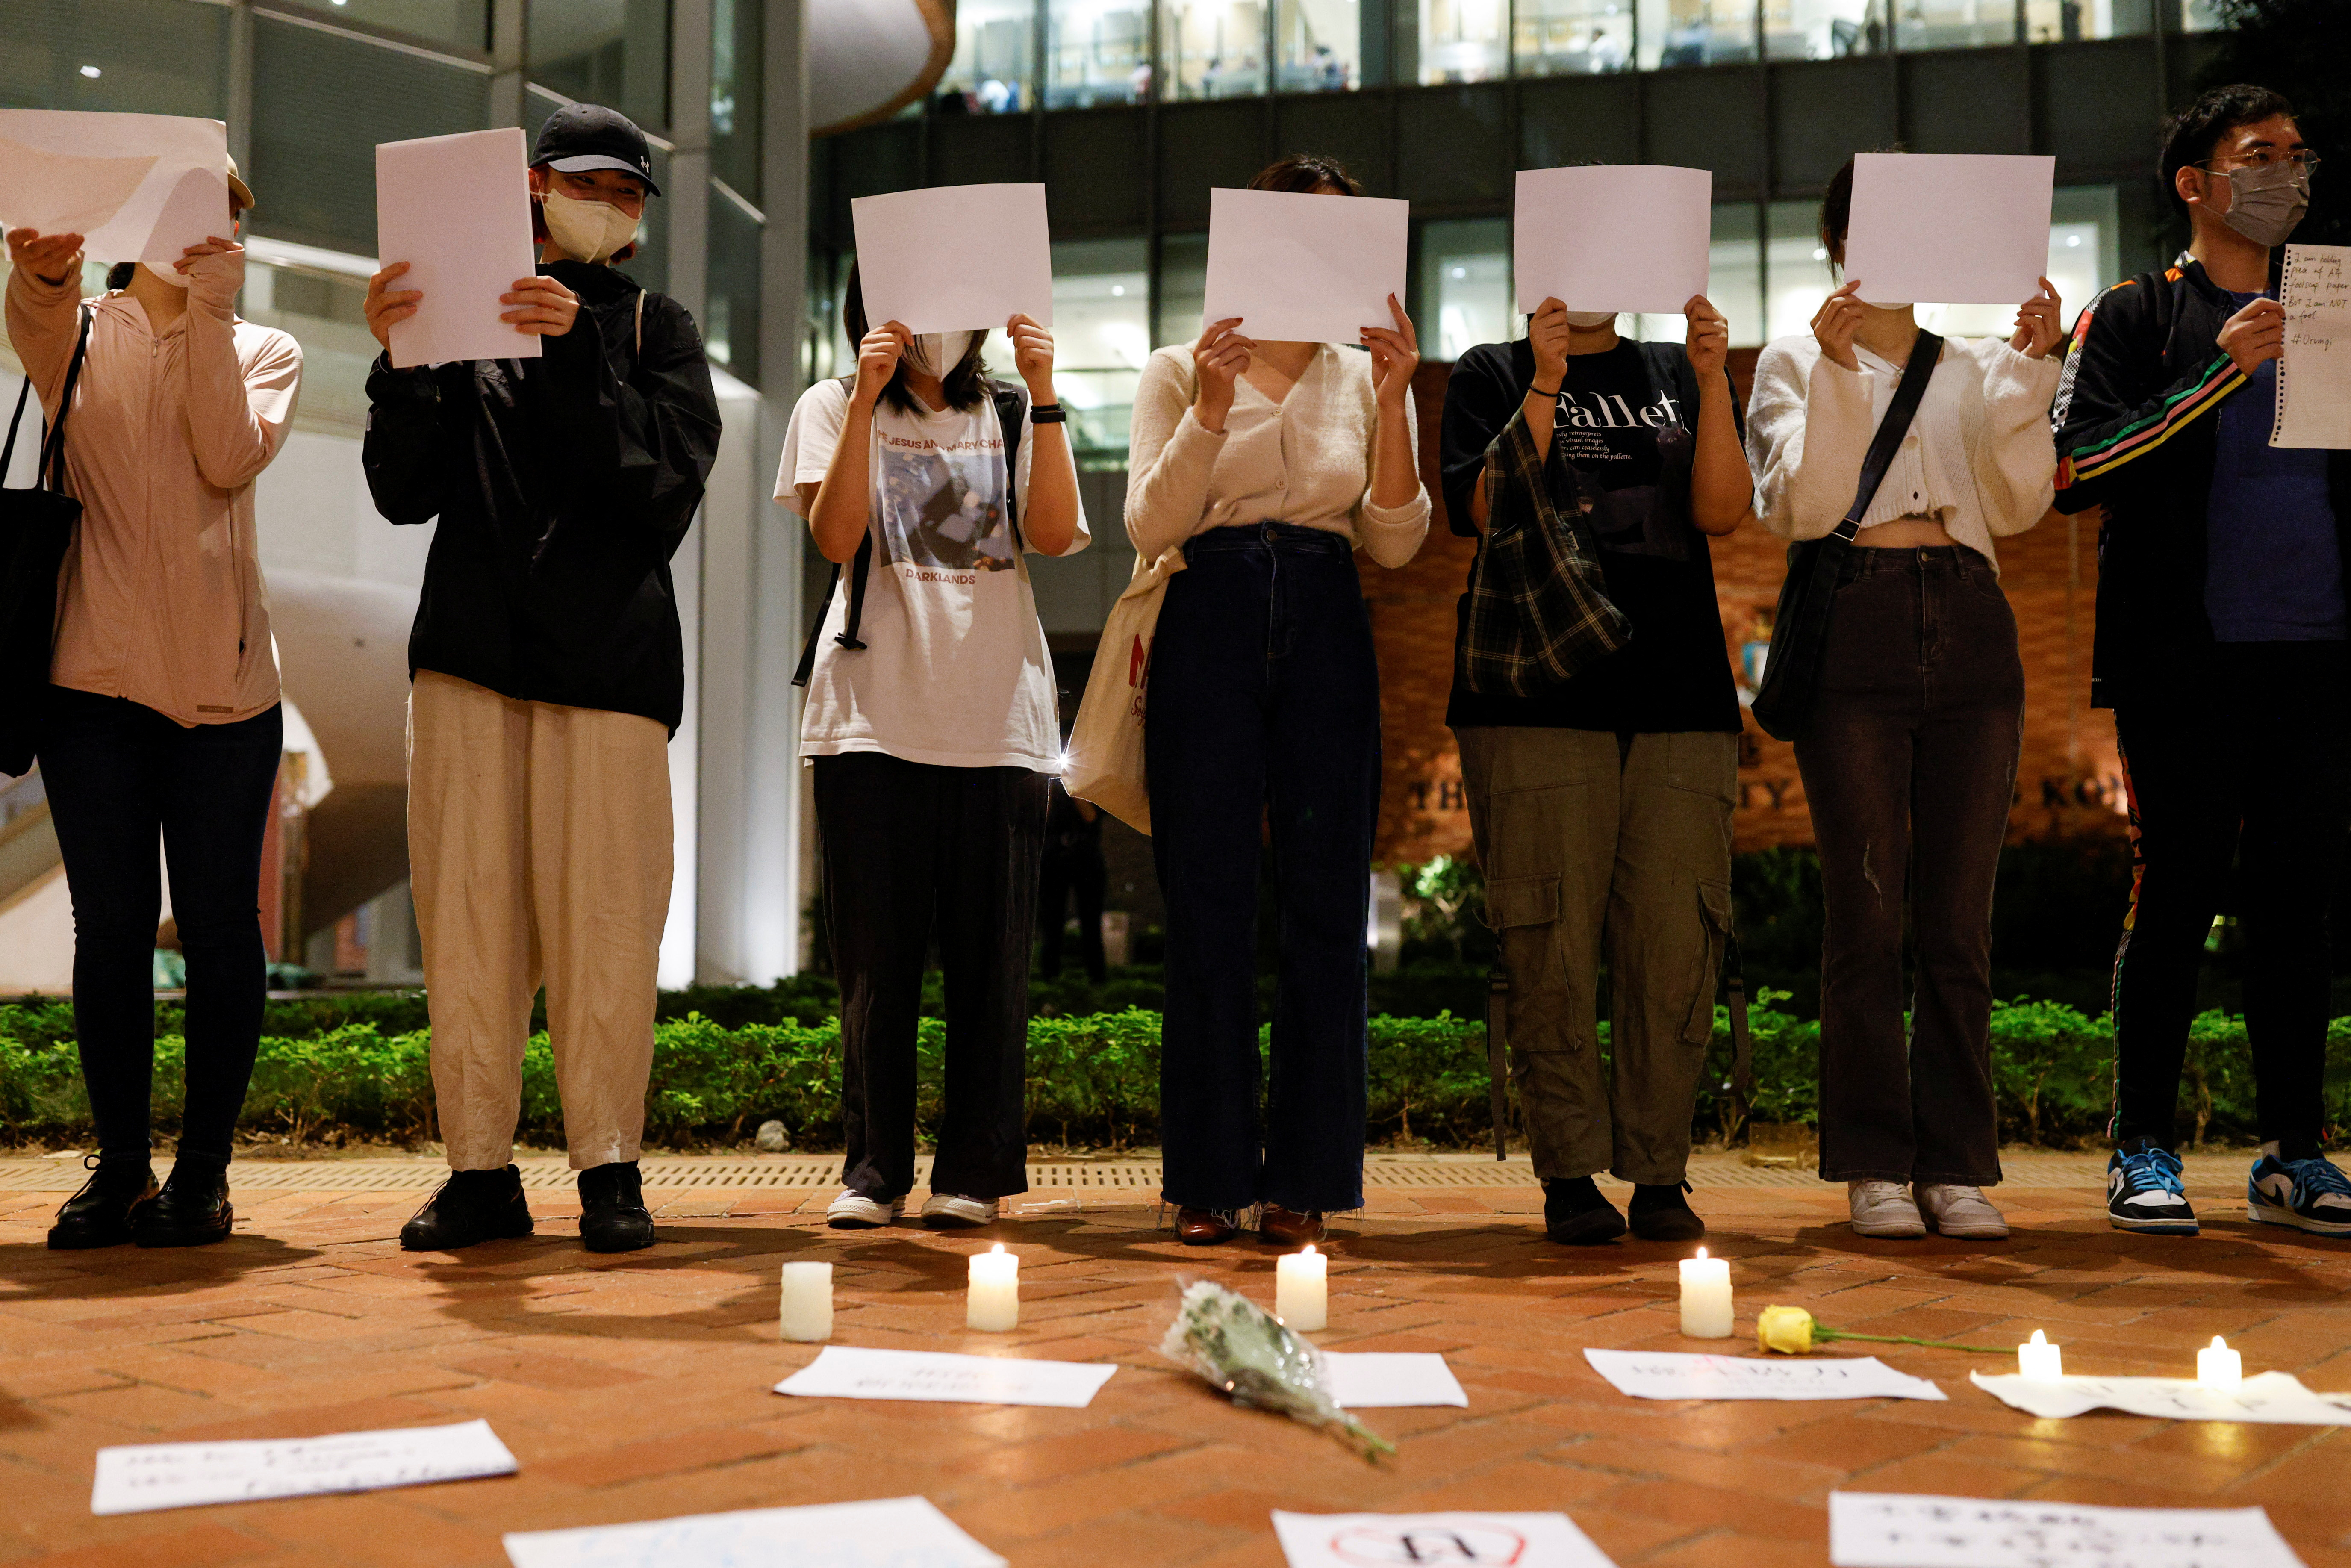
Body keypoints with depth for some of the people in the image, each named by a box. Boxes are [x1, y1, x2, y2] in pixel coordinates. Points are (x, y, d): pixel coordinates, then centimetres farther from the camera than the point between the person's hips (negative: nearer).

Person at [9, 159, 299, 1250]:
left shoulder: (261, 350, 11)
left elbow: (232, 458, -8)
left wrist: (207, 310, -13)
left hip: (221, 678, 0)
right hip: (93, 669, 1)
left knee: (218, 933, 0)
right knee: (109, 931, 3)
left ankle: (203, 1171, 9)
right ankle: (118, 1167, 14)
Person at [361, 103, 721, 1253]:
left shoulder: (655, 329, 13)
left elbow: (668, 487, -3)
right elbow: (405, 492, 7)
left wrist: (578, 354, -14)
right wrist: (403, 359, -9)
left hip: (608, 655, -2)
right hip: (471, 646, 2)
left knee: (601, 918, -8)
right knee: (468, 911, -1)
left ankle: (609, 1168, 0)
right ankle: (481, 1170, 6)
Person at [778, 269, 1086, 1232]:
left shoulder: (1015, 416, 16)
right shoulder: (832, 408, 12)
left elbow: (1054, 536, -2)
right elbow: (835, 536, -5)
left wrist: (1043, 394, -6)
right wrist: (865, 400, -10)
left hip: (997, 714, 1)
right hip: (873, 713, -1)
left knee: (989, 953, 0)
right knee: (874, 955, 0)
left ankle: (975, 1171, 7)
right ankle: (874, 1170, 8)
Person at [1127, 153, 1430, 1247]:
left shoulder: (1365, 378, 12)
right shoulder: (1181, 372, 8)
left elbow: (1395, 543, 1)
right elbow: (1149, 529, -4)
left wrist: (1394, 403, -9)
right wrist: (1211, 410, -16)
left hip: (1326, 635, 2)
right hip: (1211, 630, -1)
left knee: (1324, 903, -1)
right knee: (1209, 905, -2)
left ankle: (1304, 1177, 7)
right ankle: (1208, 1176, 6)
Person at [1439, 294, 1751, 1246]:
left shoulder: (1681, 375, 18)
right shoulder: (1492, 375, 13)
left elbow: (1722, 513, 4)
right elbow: (1486, 510, -3)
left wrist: (1713, 380, -6)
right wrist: (1545, 385, -10)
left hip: (1679, 696, 2)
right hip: (1537, 697, -2)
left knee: (1677, 941, -4)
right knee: (1552, 941, -5)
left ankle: (1659, 1174, 5)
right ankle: (1569, 1174, 4)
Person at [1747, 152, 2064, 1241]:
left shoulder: (1974, 367, 19)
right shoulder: (1798, 361, 10)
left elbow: (2018, 505, 5)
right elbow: (1799, 508, -4)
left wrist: (2031, 369, -1)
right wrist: (1836, 376, -11)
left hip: (1969, 629, 3)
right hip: (1854, 629, -3)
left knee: (1960, 918, 2)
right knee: (1866, 914, -4)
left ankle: (1958, 1163, 7)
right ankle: (1876, 1164, 3)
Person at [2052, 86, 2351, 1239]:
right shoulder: (2135, 317, 5)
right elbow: (2074, 470, -9)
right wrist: (2221, 373, -15)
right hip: (2189, 658, -4)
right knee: (2176, 898, -3)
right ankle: (2143, 1154, 5)